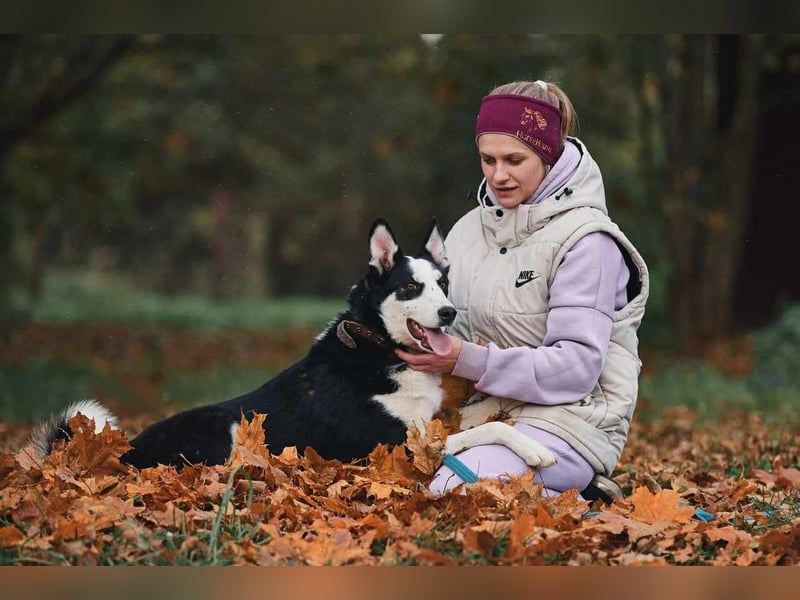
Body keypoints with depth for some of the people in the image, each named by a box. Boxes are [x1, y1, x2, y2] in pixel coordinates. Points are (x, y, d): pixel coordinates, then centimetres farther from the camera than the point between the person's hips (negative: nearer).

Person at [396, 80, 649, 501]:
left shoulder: (585, 240, -9)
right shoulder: (469, 230, 11)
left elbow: (577, 366, -16)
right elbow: (452, 330, 17)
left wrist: (470, 361, -22)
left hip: (570, 416, -7)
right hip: (486, 410, 7)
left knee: (451, 494, -31)